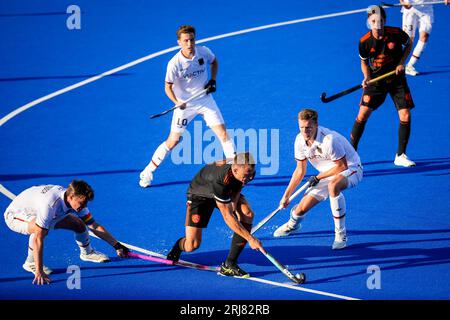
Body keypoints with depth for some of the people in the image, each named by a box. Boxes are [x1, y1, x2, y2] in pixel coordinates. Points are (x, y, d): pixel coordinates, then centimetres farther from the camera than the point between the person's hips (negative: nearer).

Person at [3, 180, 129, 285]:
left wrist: (117, 245, -7)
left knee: (79, 224, 2)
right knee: (41, 230, -38)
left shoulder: (77, 199, -18)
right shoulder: (50, 203, -42)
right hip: (15, 215, -7)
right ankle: (31, 263, -14)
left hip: (37, 212, 7)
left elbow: (95, 226, -5)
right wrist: (39, 272, -45)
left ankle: (87, 253, 32)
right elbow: (38, 238, -43)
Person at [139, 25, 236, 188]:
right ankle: (147, 173, 13)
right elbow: (168, 87, -12)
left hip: (205, 100, 3)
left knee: (223, 133, -7)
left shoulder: (204, 52, -13)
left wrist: (213, 80, -3)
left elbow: (214, 61, 12)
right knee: (173, 141, -1)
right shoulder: (174, 63, -22)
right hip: (185, 105, -3)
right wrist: (177, 102, -29)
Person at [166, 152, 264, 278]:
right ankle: (178, 246, 28)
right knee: (192, 245, -13)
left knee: (248, 214, -25)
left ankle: (229, 265, -17)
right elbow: (227, 217, -42)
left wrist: (234, 205, -18)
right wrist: (250, 239, -43)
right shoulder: (219, 181, -45)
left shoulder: (247, 170, -26)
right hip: (200, 195, -5)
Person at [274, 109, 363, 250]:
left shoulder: (328, 140, -32)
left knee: (333, 185, -42)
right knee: (302, 208, -1)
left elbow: (342, 166, -23)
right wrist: (286, 196, 4)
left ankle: (340, 234, -31)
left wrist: (318, 177, -17)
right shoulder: (300, 140, -9)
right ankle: (293, 224, 40)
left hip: (351, 169, -6)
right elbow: (300, 171, 3)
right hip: (327, 174, 6)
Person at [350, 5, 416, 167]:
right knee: (362, 115, -10)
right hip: (376, 79, 0)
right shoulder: (364, 42, -15)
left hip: (397, 79, 0)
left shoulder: (396, 33, -16)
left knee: (405, 116, -6)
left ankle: (400, 155, 10)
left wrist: (402, 62, -8)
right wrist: (366, 77, -14)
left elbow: (409, 44, 5)